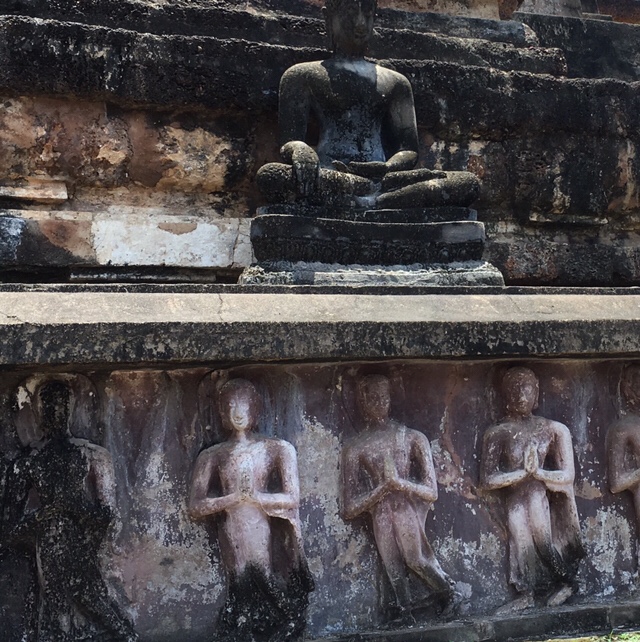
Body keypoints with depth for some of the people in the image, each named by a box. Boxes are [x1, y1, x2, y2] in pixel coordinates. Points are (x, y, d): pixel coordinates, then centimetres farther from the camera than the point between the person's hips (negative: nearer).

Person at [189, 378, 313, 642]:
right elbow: (195, 507, 0)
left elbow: (292, 499, -3)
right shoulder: (213, 456, 7)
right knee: (243, 607, 1)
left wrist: (254, 497, -11)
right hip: (234, 544, 1)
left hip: (270, 543, 0)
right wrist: (234, 498, -12)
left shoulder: (277, 449, 4)